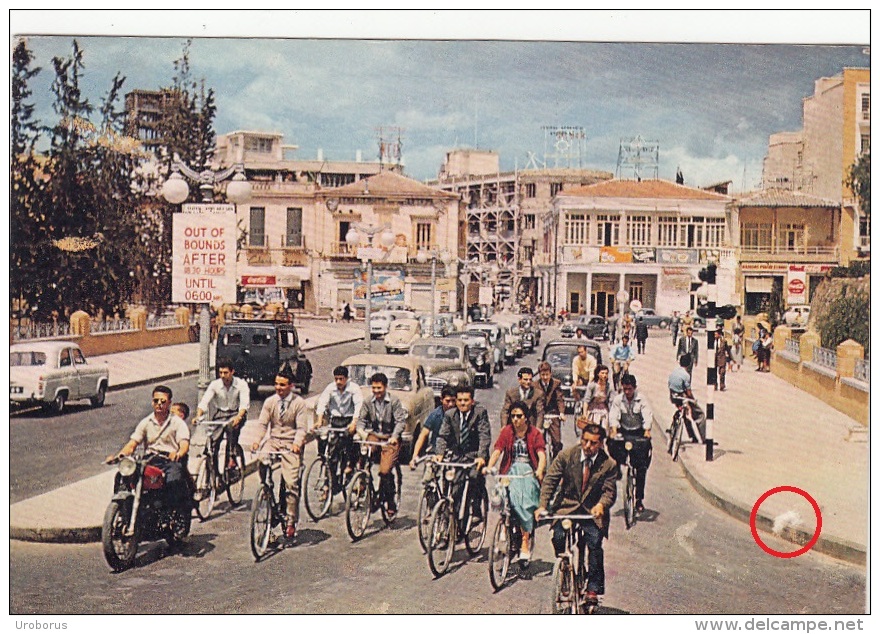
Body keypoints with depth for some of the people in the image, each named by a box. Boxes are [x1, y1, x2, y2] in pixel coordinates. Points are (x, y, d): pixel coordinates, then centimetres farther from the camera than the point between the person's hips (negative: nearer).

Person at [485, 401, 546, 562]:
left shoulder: (535, 433, 3)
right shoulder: (506, 431, 8)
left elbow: (541, 454, -9)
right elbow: (497, 450, -3)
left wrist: (540, 470, -29)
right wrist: (489, 467, -21)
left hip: (529, 470, -1)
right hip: (511, 470, 2)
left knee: (527, 501, -23)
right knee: (515, 497, -26)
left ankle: (525, 542, -18)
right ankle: (526, 535, -14)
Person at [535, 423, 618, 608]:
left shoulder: (609, 464, -6)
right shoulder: (566, 456, -6)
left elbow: (610, 491, -10)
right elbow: (550, 480, -6)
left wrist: (601, 505, -33)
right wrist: (543, 506, -19)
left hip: (593, 511, -1)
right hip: (568, 506, 1)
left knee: (594, 542, -22)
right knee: (558, 537, -22)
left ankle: (593, 588, -10)